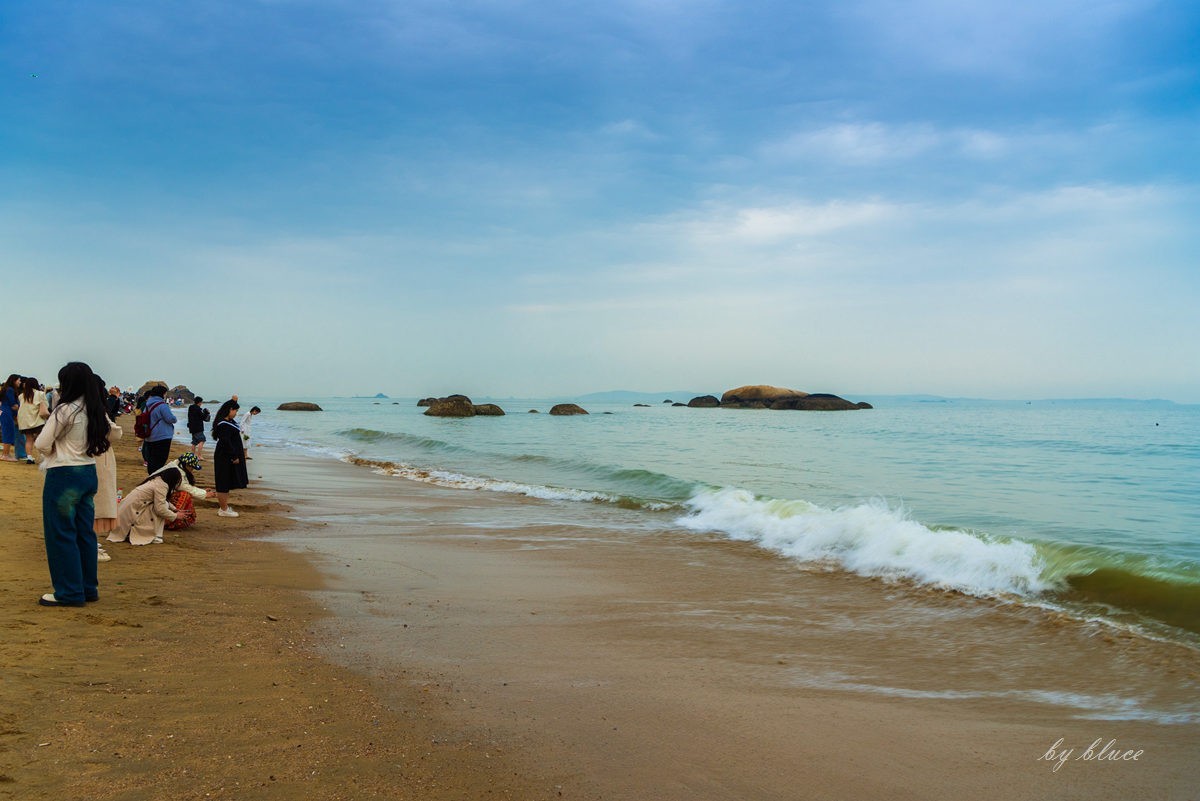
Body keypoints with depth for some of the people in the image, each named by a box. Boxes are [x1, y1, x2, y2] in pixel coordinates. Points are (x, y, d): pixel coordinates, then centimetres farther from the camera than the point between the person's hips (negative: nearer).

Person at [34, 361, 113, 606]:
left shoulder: (64, 411, -15)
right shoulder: (96, 411, 5)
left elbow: (42, 444, -12)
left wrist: (51, 453, 9)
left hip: (63, 476, -7)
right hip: (88, 473, 7)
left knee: (61, 534, 2)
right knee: (85, 532, 14)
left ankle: (69, 593, 6)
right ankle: (89, 588, 20)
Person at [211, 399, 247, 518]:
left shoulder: (229, 422, 8)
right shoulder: (224, 425, -21)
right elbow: (226, 442, -24)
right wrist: (234, 457, -21)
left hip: (228, 458, 11)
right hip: (225, 459, -11)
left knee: (227, 485, 16)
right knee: (224, 484, -3)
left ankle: (224, 508, 24)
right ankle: (224, 510, 3)